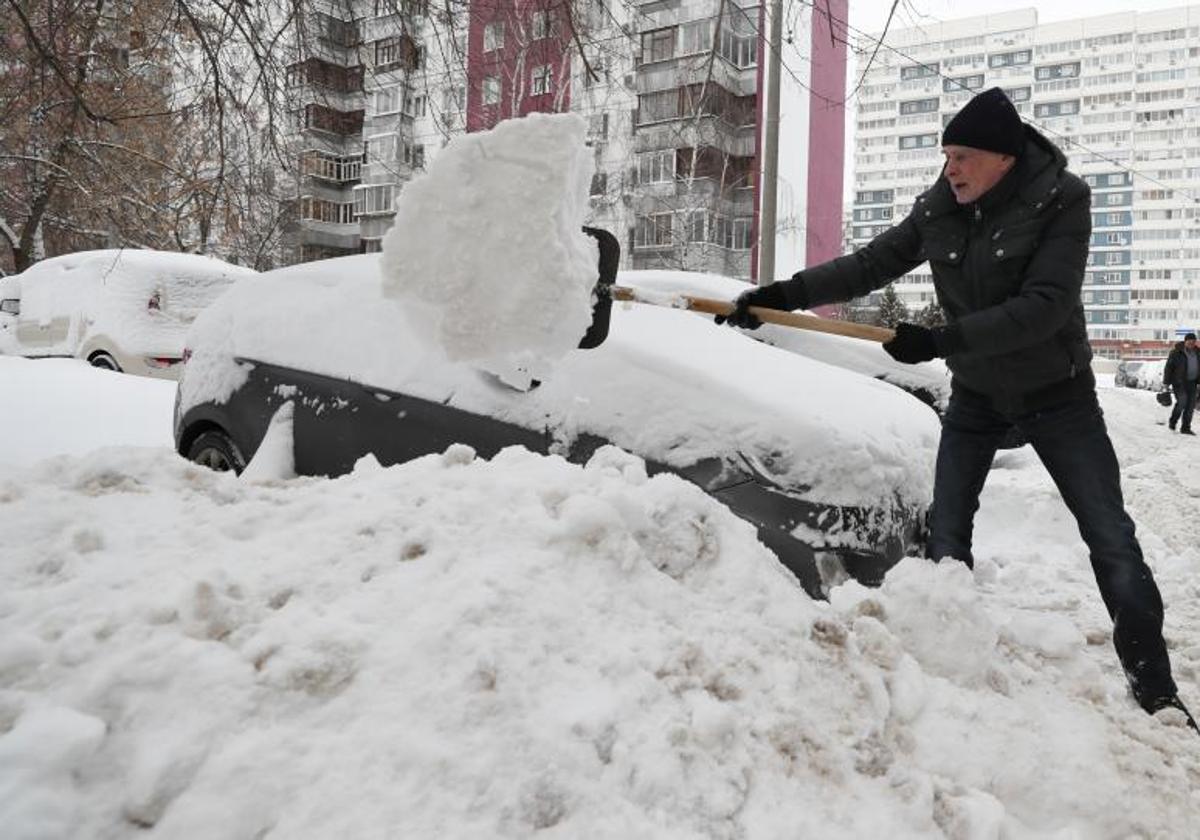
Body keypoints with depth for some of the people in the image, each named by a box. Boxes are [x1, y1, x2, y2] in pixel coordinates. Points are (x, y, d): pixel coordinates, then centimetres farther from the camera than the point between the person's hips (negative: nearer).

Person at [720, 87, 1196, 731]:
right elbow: (869, 266, -2)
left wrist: (941, 340, -34)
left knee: (1112, 542, -1)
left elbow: (1045, 305, -28)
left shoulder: (1061, 200, -19)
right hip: (975, 395, 4)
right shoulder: (938, 209, -7)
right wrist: (785, 294, -11)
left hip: (1056, 394, -3)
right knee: (946, 532, 1)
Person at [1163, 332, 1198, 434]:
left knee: (1191, 405, 1)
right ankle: (1172, 422, 1)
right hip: (1179, 382, -5)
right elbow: (1168, 368, -7)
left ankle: (1186, 428, 8)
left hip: (1191, 383, 6)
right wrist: (1166, 383, -9)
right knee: (1182, 401, -19)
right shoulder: (1176, 353, -9)